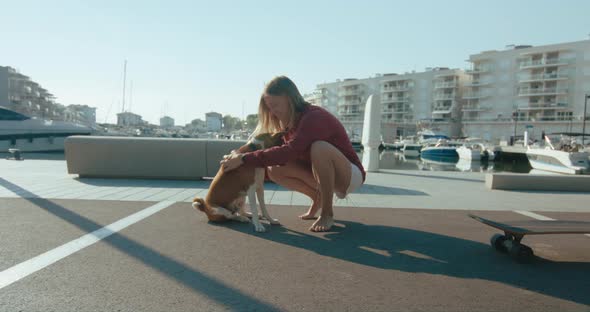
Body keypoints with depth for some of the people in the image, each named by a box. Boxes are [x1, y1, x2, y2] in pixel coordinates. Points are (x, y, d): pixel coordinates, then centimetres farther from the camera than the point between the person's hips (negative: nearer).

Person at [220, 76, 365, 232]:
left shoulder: (315, 117, -27)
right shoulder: (289, 124, 1)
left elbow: (289, 152, -40)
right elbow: (284, 155, -7)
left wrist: (245, 158, -38)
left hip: (350, 175, -7)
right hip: (323, 173, 7)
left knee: (319, 147, -38)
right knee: (274, 169, -11)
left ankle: (327, 214, -20)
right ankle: (318, 198, 10)